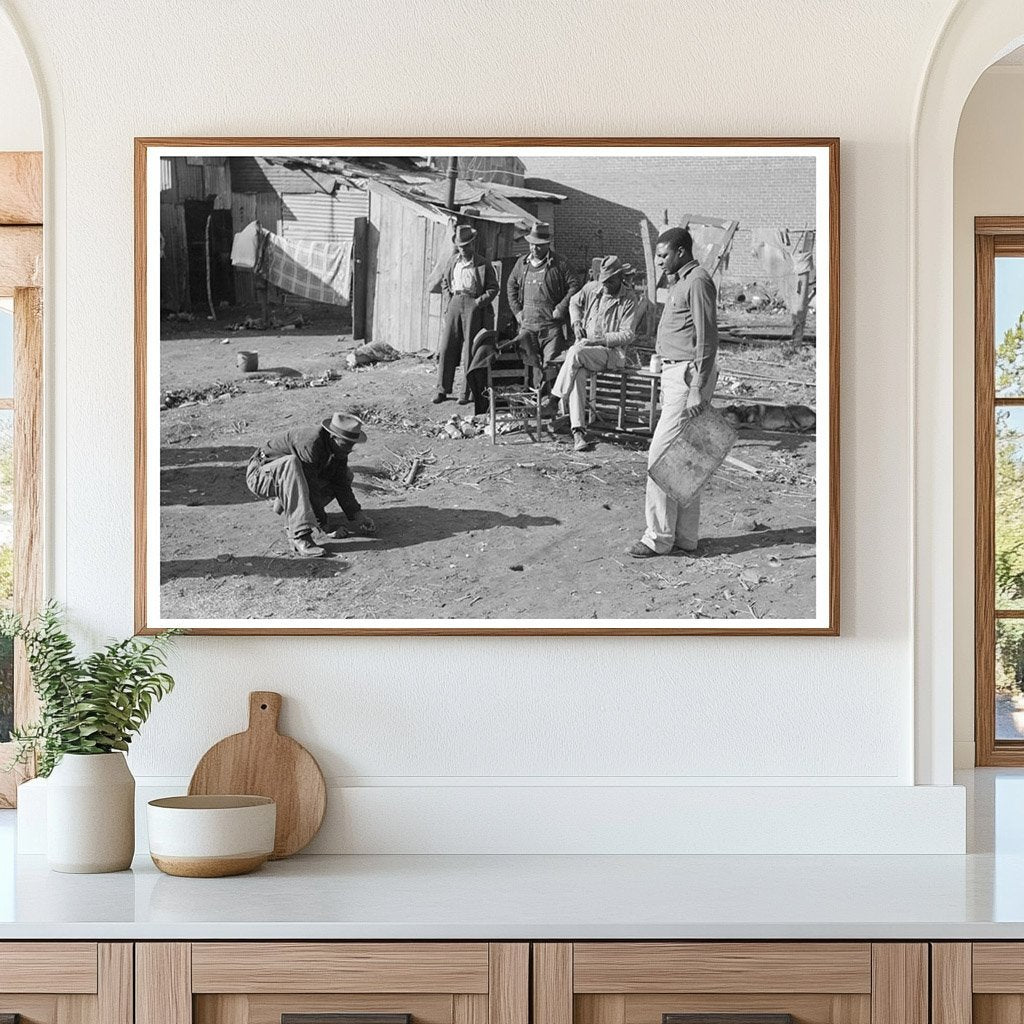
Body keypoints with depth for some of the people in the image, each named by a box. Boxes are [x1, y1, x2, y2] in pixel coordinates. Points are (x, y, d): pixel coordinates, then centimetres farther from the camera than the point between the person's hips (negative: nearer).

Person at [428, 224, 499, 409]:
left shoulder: (483, 265, 3)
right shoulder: (451, 261, 13)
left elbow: (493, 288, 2)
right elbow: (436, 279, 25)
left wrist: (479, 302, -11)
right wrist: (447, 298, 12)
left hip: (473, 305, -3)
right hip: (454, 303, 3)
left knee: (470, 350, -2)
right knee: (447, 348, -2)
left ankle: (468, 392, 2)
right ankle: (442, 390, 3)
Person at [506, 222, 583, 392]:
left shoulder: (558, 264, -4)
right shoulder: (522, 263, 12)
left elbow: (576, 284, -5)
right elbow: (511, 285, 23)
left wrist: (561, 309, -9)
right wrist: (517, 310, 12)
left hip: (551, 325, -5)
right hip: (527, 324, 5)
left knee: (550, 363, -8)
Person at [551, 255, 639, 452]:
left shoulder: (629, 301, -5)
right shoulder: (591, 288, 8)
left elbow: (627, 335, -9)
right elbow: (574, 302, 29)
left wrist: (599, 339, -17)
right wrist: (576, 322, 9)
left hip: (612, 352, -4)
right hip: (585, 347, 4)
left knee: (576, 353, -34)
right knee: (578, 375, -28)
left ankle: (555, 398, -25)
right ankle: (578, 431, -36)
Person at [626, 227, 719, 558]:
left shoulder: (698, 282, -13)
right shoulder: (679, 282, 19)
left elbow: (706, 338, -19)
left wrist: (697, 391, -23)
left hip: (688, 375, -11)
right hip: (674, 372, 11)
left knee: (661, 455, -10)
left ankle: (659, 537, -7)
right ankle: (685, 536, 16)